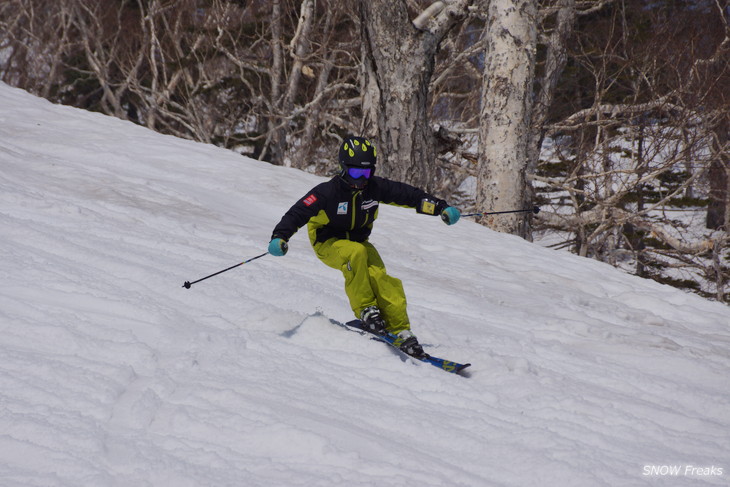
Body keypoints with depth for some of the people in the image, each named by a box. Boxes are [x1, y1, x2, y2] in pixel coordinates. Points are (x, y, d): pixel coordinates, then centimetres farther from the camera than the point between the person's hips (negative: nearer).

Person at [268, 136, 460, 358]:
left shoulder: (376, 187, -10)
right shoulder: (328, 192, -22)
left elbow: (407, 194, -2)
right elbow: (299, 212, -25)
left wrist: (441, 207, -7)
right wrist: (279, 237, -40)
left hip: (359, 241, 4)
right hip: (328, 243, -4)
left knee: (379, 276, -24)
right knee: (356, 252, -37)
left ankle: (400, 332, -17)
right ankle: (365, 310, -27)